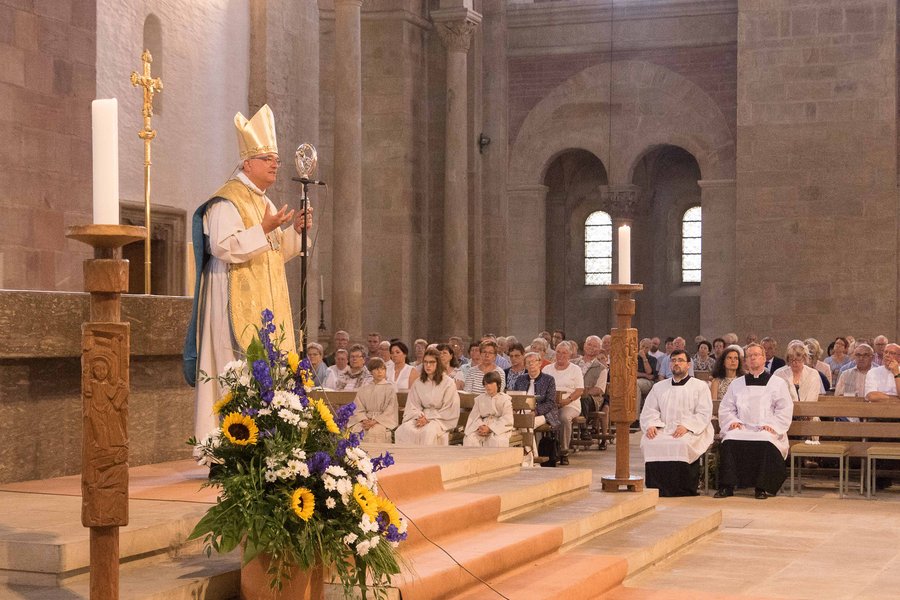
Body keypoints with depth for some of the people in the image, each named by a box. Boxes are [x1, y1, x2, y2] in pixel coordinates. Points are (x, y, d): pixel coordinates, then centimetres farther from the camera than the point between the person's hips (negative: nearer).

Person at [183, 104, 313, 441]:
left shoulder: (263, 202, 20)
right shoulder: (227, 201, -9)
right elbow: (224, 246, -21)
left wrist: (294, 231, 8)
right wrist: (263, 229, -24)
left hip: (266, 304, 9)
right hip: (238, 302, -9)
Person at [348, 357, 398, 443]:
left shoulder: (389, 389, 7)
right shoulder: (364, 389, 18)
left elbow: (390, 411, -3)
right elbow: (358, 408, 8)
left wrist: (374, 421, -14)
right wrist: (364, 420, -12)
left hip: (382, 421, -3)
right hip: (366, 419, 3)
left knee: (375, 431, -35)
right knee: (354, 430, -27)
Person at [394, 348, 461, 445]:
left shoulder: (448, 383, 0)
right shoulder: (418, 382, 14)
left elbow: (449, 410, -3)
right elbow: (412, 405, 12)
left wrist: (428, 419, -11)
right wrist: (419, 416, -11)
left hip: (440, 419, -4)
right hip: (421, 416, 4)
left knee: (428, 432, -39)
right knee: (404, 430, -29)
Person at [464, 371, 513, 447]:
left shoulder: (505, 399, 1)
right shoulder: (480, 399, 15)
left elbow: (507, 420, -7)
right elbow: (475, 416, 8)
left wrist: (489, 428, -17)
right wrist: (480, 426, -16)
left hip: (500, 428, -3)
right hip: (483, 426, 3)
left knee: (497, 440, -36)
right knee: (469, 439, -23)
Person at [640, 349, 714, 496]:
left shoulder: (700, 387, 11)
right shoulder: (659, 387, 23)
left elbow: (704, 414, 0)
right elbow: (649, 411, 15)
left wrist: (686, 426, -17)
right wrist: (651, 425, -8)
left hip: (690, 432, -3)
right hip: (662, 429, 3)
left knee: (682, 444, -37)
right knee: (649, 443, -30)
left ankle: (684, 491, -26)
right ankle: (658, 490, -25)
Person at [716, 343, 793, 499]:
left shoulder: (777, 383, 14)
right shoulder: (736, 384, 22)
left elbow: (785, 410, 5)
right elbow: (725, 409, 19)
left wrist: (771, 424, -10)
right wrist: (733, 421, -2)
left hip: (766, 431, -2)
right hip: (742, 428, 2)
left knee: (766, 443, -37)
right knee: (729, 442, -31)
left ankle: (762, 488, -27)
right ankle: (726, 486, -28)